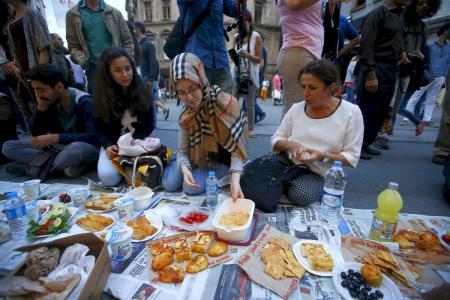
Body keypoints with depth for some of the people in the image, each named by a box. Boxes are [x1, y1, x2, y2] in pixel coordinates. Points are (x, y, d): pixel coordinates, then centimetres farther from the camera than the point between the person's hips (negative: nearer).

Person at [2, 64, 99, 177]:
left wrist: (55, 138, -28)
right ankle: (65, 165, -19)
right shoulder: (50, 102, 0)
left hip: (87, 149, -7)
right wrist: (41, 107, -13)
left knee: (77, 148, -42)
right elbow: (36, 134, 2)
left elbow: (95, 137, -27)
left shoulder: (84, 101, -18)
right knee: (8, 146, -4)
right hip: (59, 148, 7)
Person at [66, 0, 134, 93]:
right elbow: (73, 45, 7)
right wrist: (83, 61, -13)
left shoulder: (115, 13, 7)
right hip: (93, 68, 0)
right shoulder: (73, 14, 7)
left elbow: (127, 42, 7)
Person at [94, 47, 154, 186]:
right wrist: (108, 146, -19)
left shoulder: (142, 92, -4)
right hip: (113, 144, 1)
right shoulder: (101, 96, -3)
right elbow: (100, 129, 2)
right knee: (108, 177, -26)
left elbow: (149, 125, -3)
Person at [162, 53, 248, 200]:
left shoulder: (227, 104, -27)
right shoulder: (186, 114, -10)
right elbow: (183, 150, -9)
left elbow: (236, 149, -26)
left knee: (191, 187, -19)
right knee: (169, 183, -9)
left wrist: (235, 179, -42)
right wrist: (185, 169, -32)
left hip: (222, 160, -4)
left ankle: (221, 176, 10)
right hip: (198, 156, 5)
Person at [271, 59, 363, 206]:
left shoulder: (351, 112, -6)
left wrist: (322, 156, -22)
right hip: (286, 162, 2)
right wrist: (290, 145, -16)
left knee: (301, 194, -34)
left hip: (318, 173, -1)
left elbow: (351, 158, -5)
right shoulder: (296, 108, 2)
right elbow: (275, 140, 7)